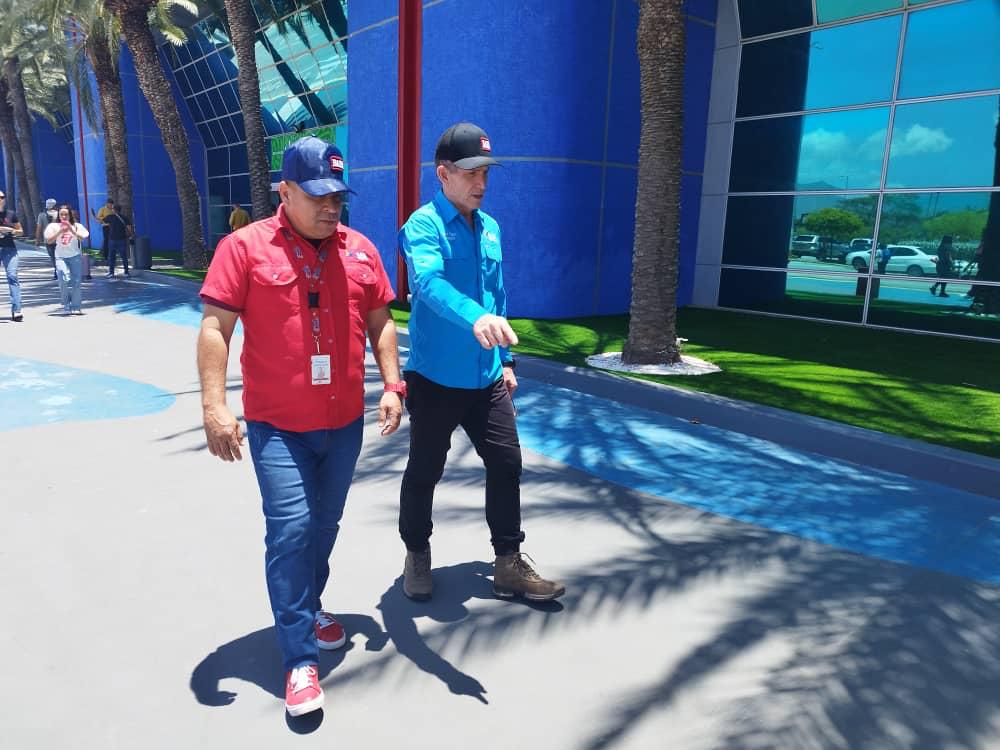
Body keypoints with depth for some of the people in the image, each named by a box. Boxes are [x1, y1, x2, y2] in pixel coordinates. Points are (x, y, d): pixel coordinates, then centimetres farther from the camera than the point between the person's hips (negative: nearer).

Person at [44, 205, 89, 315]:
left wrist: (71, 230, -21)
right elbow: (49, 240, -5)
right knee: (65, 279, -17)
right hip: (61, 256, -1)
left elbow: (82, 237, -10)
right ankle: (66, 307, -8)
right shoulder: (54, 226, 5)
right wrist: (60, 231, -13)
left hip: (75, 256, 1)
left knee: (76, 281, -3)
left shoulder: (76, 226, 5)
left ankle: (76, 307, 5)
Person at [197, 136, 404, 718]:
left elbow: (380, 322, 12)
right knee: (291, 529, -6)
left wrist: (393, 385, 5)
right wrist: (215, 406, -15)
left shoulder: (359, 249, 6)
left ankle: (311, 606, 41)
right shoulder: (244, 247, -6)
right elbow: (216, 329, -8)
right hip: (278, 426, -4)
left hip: (345, 423, 4)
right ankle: (300, 660, 6)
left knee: (326, 524, 16)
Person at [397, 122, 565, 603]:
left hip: (485, 379, 6)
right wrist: (475, 318, -51)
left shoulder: (489, 228, 11)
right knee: (424, 472, 9)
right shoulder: (423, 225, -12)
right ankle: (416, 555, 32)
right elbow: (428, 283, -33)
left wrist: (505, 358, 16)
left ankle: (509, 564, 23)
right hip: (435, 379, -6)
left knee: (506, 464, 7)